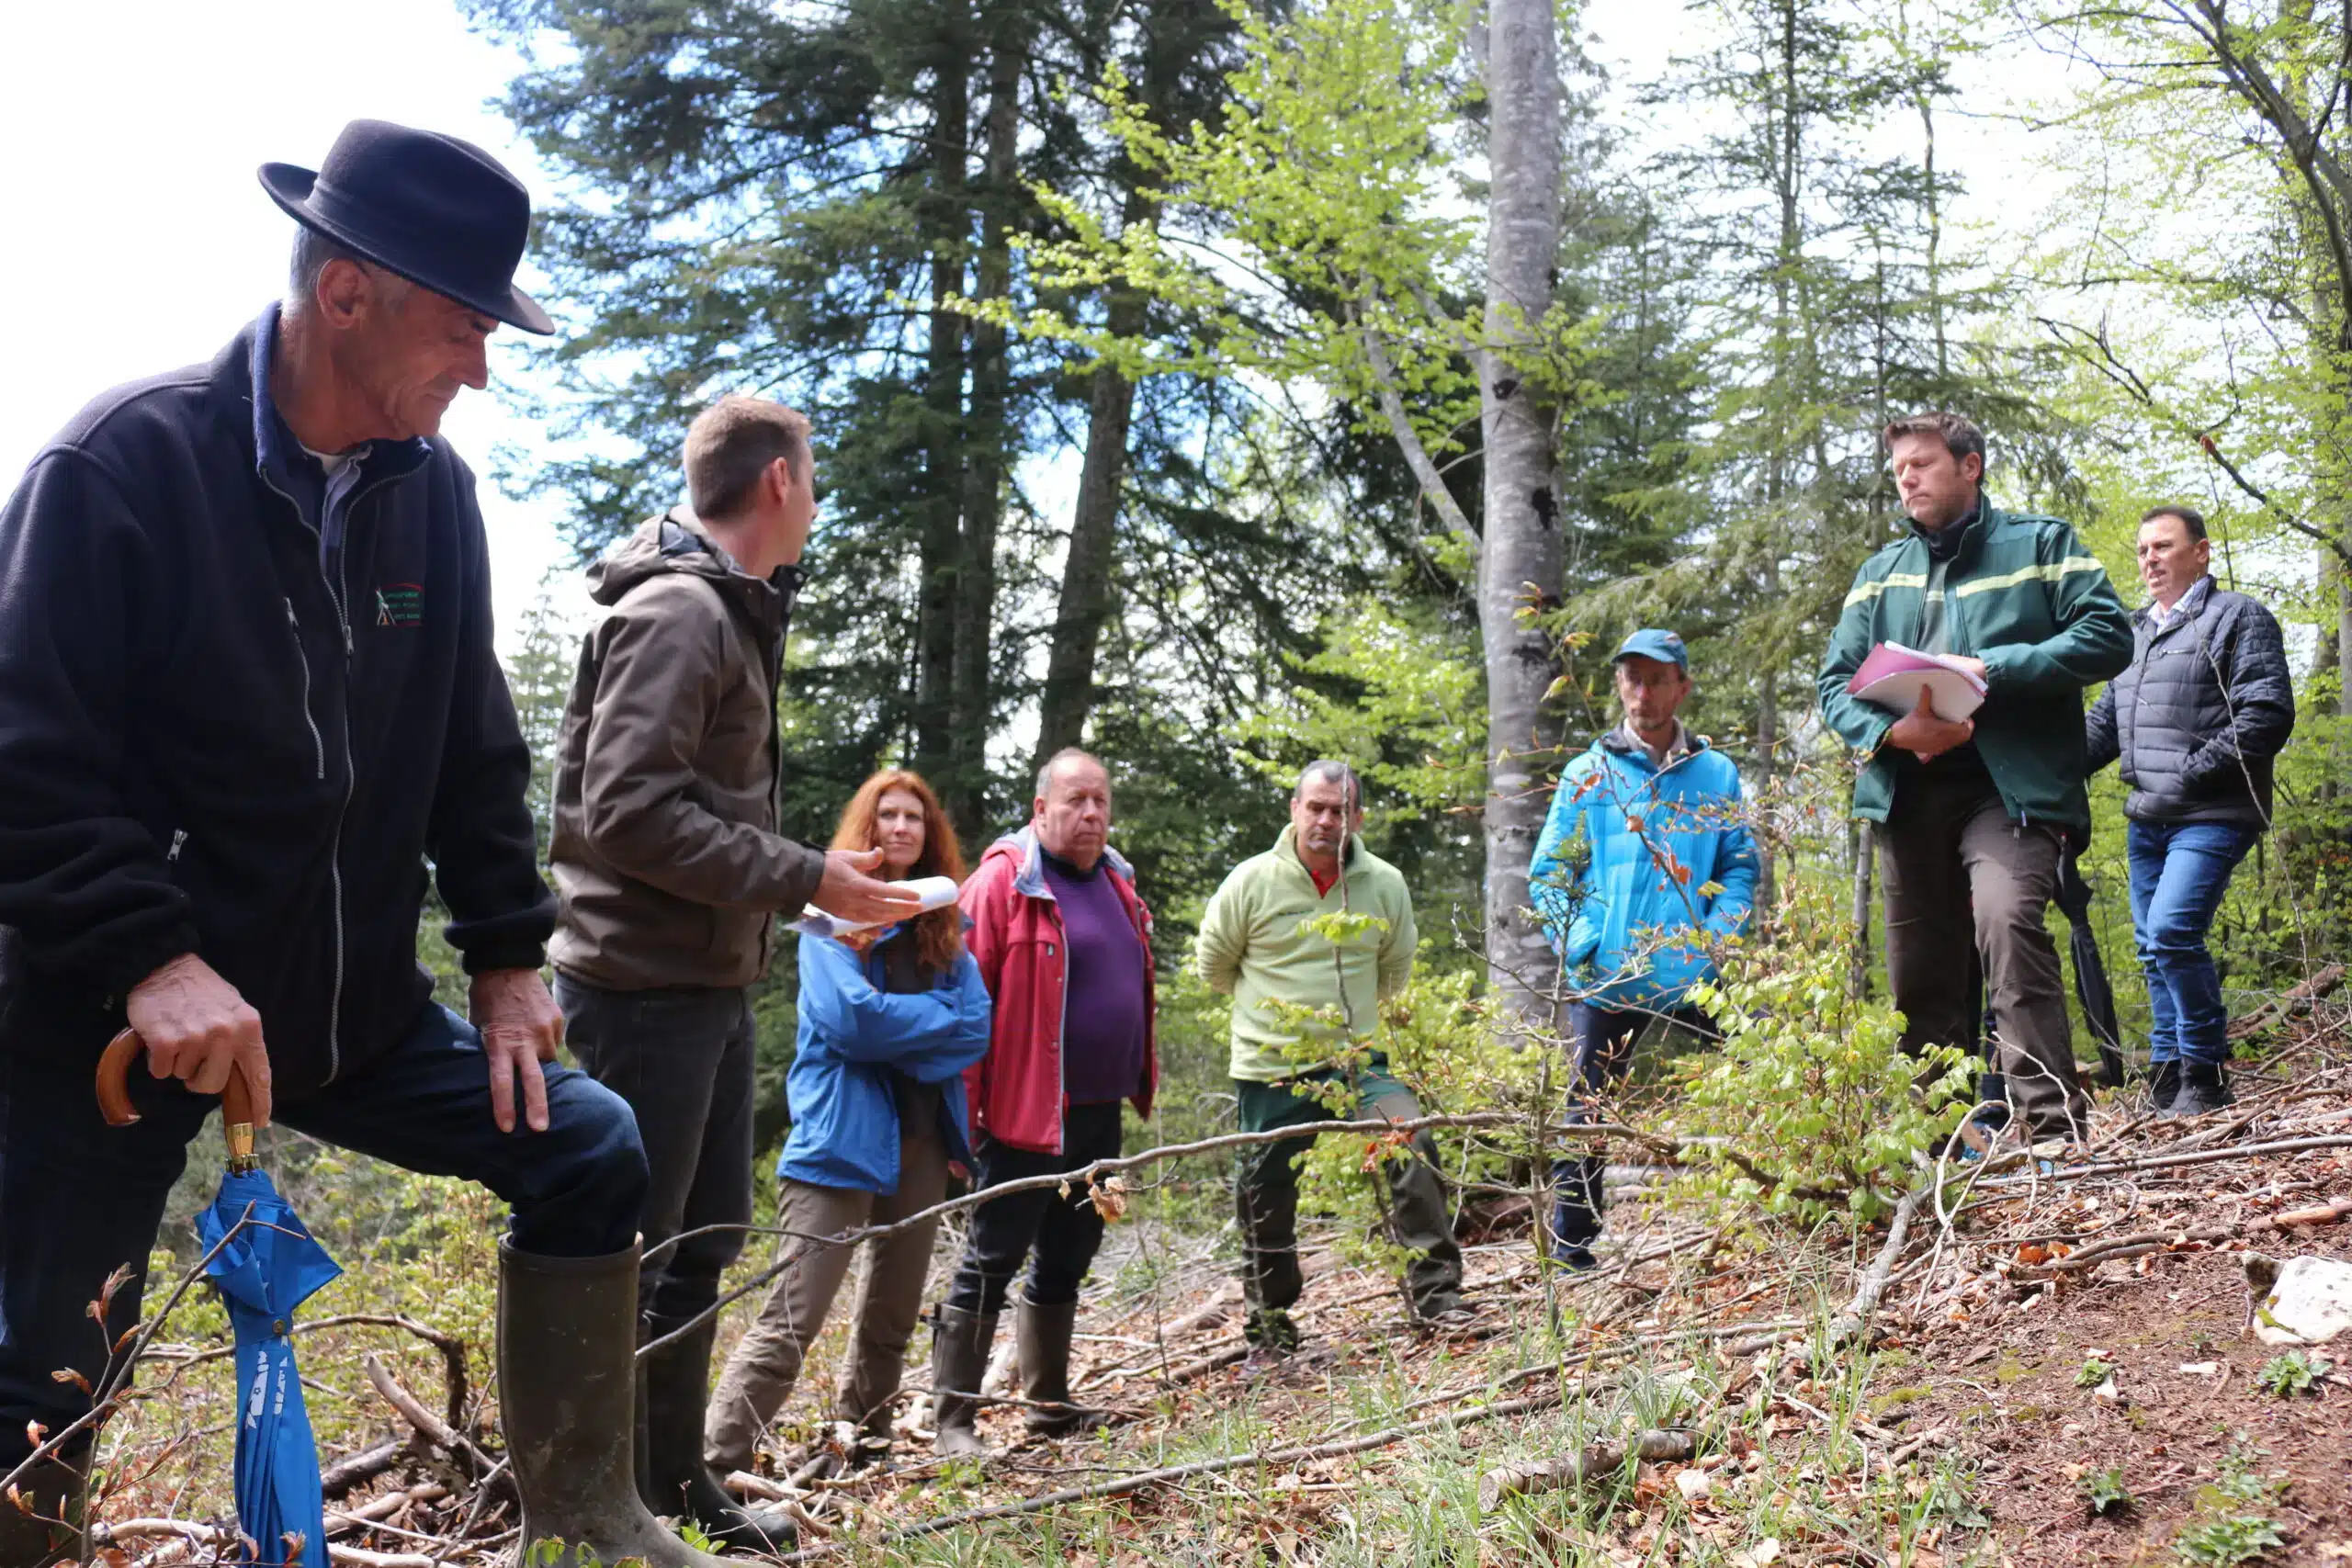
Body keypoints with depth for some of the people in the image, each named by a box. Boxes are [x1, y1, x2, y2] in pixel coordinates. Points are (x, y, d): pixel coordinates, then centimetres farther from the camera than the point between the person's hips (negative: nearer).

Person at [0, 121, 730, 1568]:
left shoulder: (432, 489, 1)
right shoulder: (125, 462, -16)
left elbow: (476, 747, 8)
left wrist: (508, 955, 3)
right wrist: (152, 959, -28)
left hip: (352, 1005, 5)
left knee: (591, 1151, 0)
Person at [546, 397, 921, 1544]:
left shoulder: (728, 613, 16)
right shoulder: (676, 611, -15)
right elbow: (626, 811, -23)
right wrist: (802, 878, -20)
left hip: (709, 984, 10)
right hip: (648, 983, -10)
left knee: (704, 1239, 17)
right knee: (624, 1250, -2)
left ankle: (673, 1486, 29)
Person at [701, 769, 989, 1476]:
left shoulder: (943, 923, 11)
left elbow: (975, 1025, 1)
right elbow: (849, 1019, -17)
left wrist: (894, 1031, -10)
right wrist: (934, 1017, -6)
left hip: (922, 1135, 6)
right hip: (842, 1136, -6)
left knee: (894, 1312, 16)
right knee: (793, 1319, -12)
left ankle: (864, 1441, 33)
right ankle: (717, 1463, -11)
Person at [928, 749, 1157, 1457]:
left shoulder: (1116, 882, 13)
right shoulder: (1003, 882, -12)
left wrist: (1143, 1080, 17)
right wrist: (964, 1106, -18)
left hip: (1099, 1112, 8)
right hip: (1026, 1114, -8)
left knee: (1066, 1263, 17)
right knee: (991, 1265, -2)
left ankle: (1049, 1404, 29)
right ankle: (952, 1419, 6)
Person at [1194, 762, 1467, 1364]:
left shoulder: (1385, 884, -2)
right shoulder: (1252, 881, -8)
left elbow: (1395, 969, 15)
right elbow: (1213, 963, 6)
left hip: (1356, 1060, 1)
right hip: (1270, 1072, -1)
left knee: (1413, 1147, -20)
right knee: (1265, 1203, 5)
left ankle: (1435, 1292, -8)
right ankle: (1270, 1330, 25)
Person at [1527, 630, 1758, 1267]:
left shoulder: (1717, 774, 13)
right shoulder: (1587, 773, 10)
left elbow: (1739, 867, 10)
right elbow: (1547, 873, 8)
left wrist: (1714, 940, -7)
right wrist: (1576, 944, -8)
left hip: (1692, 982, 1)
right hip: (1603, 980, 0)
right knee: (1587, 1117, 1)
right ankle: (1570, 1251, 10)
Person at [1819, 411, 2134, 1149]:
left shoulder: (2039, 544, 8)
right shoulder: (1880, 573, 19)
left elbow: (2108, 634, -3)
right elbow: (1836, 684, 12)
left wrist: (1992, 668, -14)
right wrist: (1892, 731, -10)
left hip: (2010, 786, -5)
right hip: (1908, 795, 5)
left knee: (2007, 918, -30)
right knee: (1921, 980, 6)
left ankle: (2054, 1130, -30)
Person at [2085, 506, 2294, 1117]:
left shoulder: (2238, 618, -1)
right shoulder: (2135, 633, 21)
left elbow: (2268, 713, -12)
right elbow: (2103, 724, 24)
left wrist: (2190, 772, -16)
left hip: (2211, 815, -7)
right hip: (2146, 818, 7)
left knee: (2171, 931, -20)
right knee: (2154, 948, 8)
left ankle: (2205, 1073, -8)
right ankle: (2168, 1073, 16)